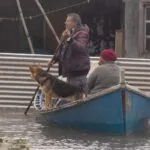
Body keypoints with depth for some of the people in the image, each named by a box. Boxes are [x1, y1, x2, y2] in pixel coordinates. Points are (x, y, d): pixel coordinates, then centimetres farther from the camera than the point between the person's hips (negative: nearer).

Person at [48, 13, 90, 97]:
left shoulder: (82, 33, -11)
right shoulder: (69, 33, 19)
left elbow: (81, 47, -31)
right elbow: (63, 49, 28)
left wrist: (69, 39, -44)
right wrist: (55, 59, 15)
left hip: (78, 69, -10)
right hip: (70, 69, 10)